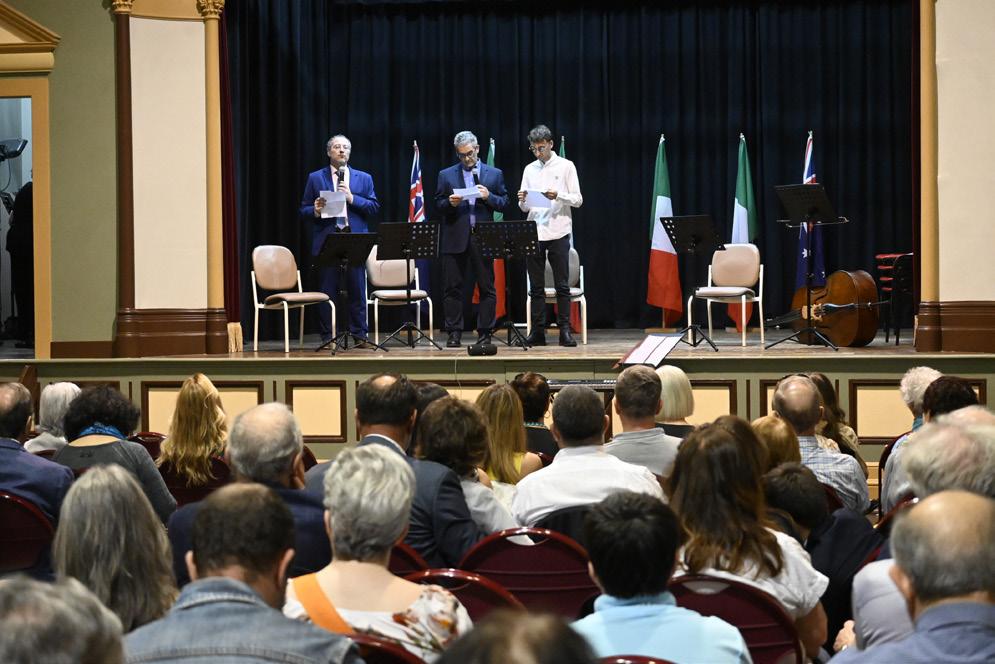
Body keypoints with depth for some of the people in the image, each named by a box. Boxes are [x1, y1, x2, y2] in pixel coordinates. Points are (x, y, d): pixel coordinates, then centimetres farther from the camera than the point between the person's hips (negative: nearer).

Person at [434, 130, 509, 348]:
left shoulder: (494, 174, 10)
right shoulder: (446, 175, 11)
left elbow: (503, 203, 7)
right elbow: (438, 206, 8)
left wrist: (488, 196, -11)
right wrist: (449, 203, -13)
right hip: (455, 238, 0)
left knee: (487, 287, 0)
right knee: (453, 288, 1)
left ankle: (485, 333, 6)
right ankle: (454, 333, 6)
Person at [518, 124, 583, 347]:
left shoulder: (565, 166, 3)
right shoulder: (529, 170, 14)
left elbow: (577, 200, -1)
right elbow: (525, 207, 15)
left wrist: (558, 196, -17)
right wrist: (523, 201, -7)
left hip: (558, 234, -4)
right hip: (534, 233, 4)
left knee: (562, 285, -3)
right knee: (536, 286, 4)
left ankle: (565, 330, -1)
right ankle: (537, 331, 7)